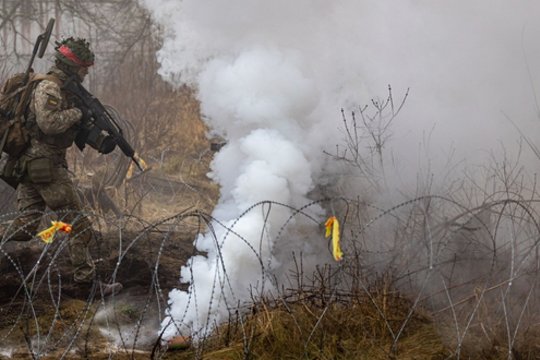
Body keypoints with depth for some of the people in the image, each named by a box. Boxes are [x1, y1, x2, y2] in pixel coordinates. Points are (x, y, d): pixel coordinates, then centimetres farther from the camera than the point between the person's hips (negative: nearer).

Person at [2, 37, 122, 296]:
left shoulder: (65, 89, 15)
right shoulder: (48, 88, -15)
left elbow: (76, 129, 19)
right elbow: (49, 123, -29)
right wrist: (77, 113, -17)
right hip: (45, 165, -10)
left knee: (27, 222, 11)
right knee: (75, 222, -5)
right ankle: (86, 278, -1)